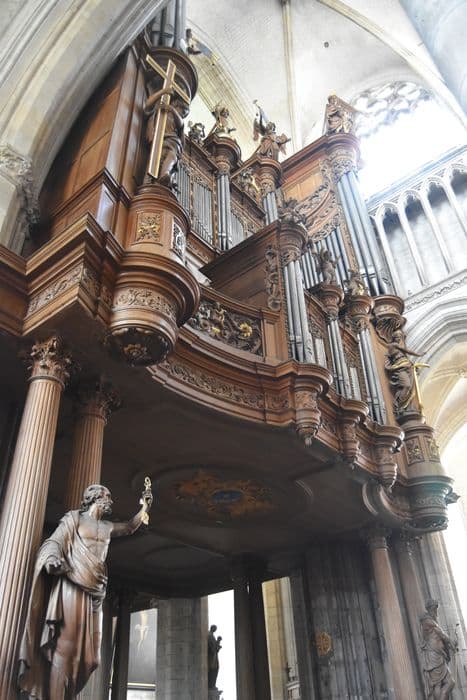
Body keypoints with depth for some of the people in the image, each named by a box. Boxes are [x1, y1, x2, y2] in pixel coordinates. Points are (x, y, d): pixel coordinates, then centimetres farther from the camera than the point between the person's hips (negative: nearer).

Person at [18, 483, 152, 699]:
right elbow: (54, 541, -7)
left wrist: (145, 505, 29)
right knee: (65, 646, -13)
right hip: (72, 587, -7)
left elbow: (130, 527, 36)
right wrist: (52, 558, -29)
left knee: (86, 652, 2)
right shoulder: (73, 517, 5)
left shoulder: (106, 527, 22)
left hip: (94, 592, 7)